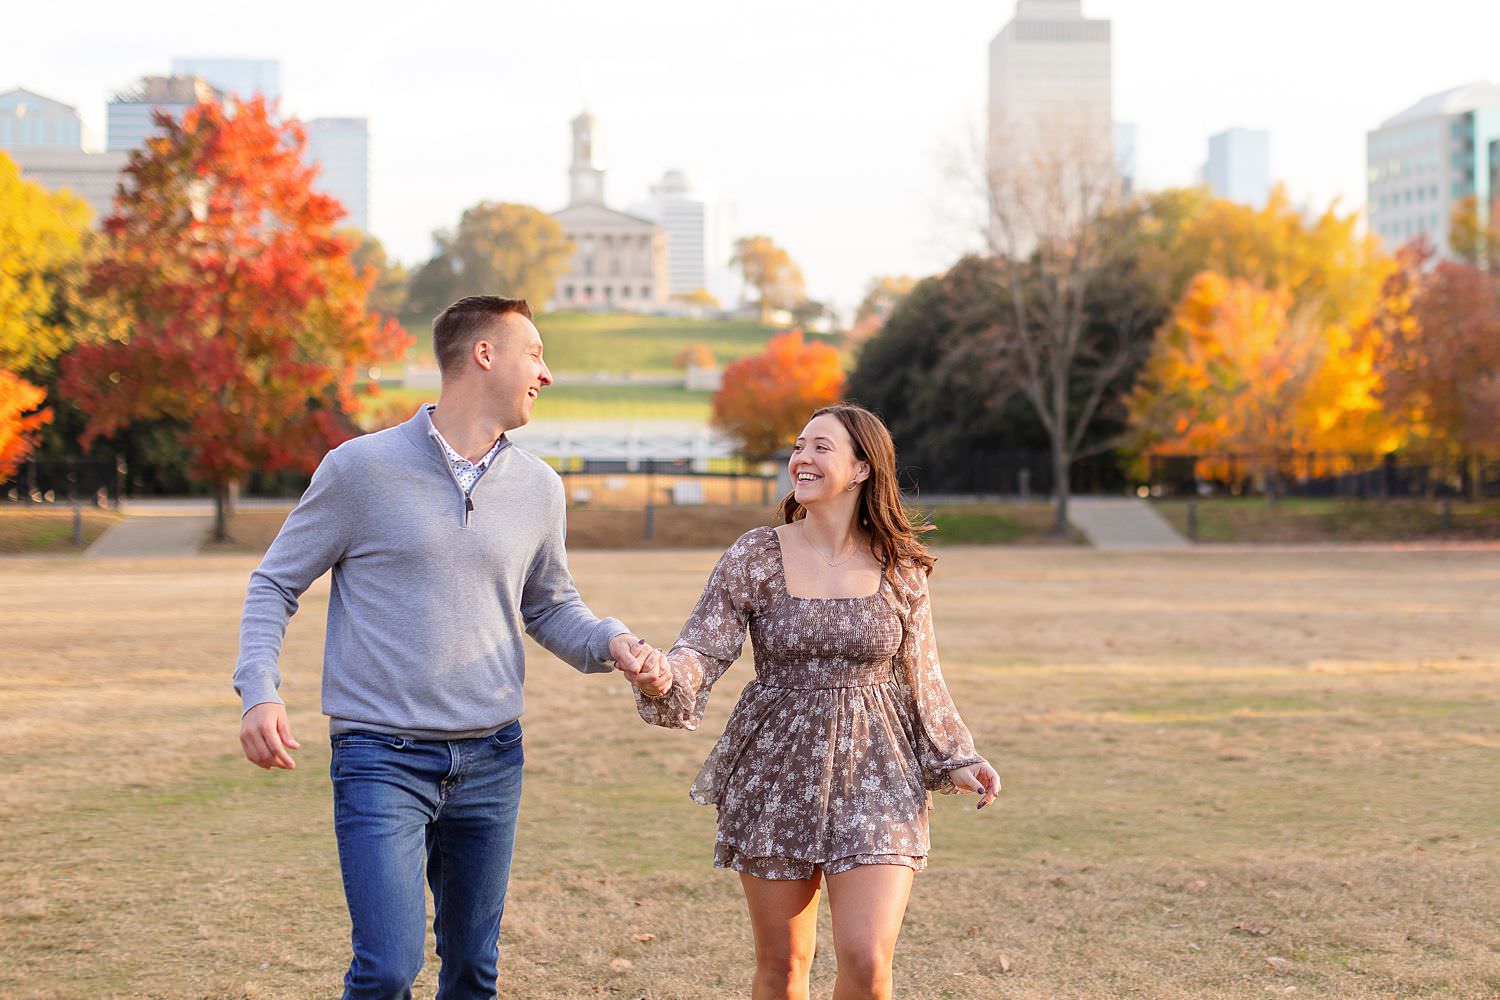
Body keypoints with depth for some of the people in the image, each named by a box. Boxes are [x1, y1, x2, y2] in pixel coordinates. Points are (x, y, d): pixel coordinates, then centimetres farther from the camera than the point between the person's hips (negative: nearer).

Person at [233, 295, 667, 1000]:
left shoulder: (537, 487, 7)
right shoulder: (361, 467, -5)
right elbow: (275, 584, 1)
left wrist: (611, 643, -2)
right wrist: (259, 691, -14)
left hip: (491, 762, 5)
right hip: (381, 757, -5)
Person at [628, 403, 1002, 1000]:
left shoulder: (900, 567, 0)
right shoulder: (754, 558, -2)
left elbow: (919, 677, 10)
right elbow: (704, 648, -8)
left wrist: (956, 760, 2)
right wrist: (661, 678, -29)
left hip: (874, 777, 0)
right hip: (775, 773, 1)